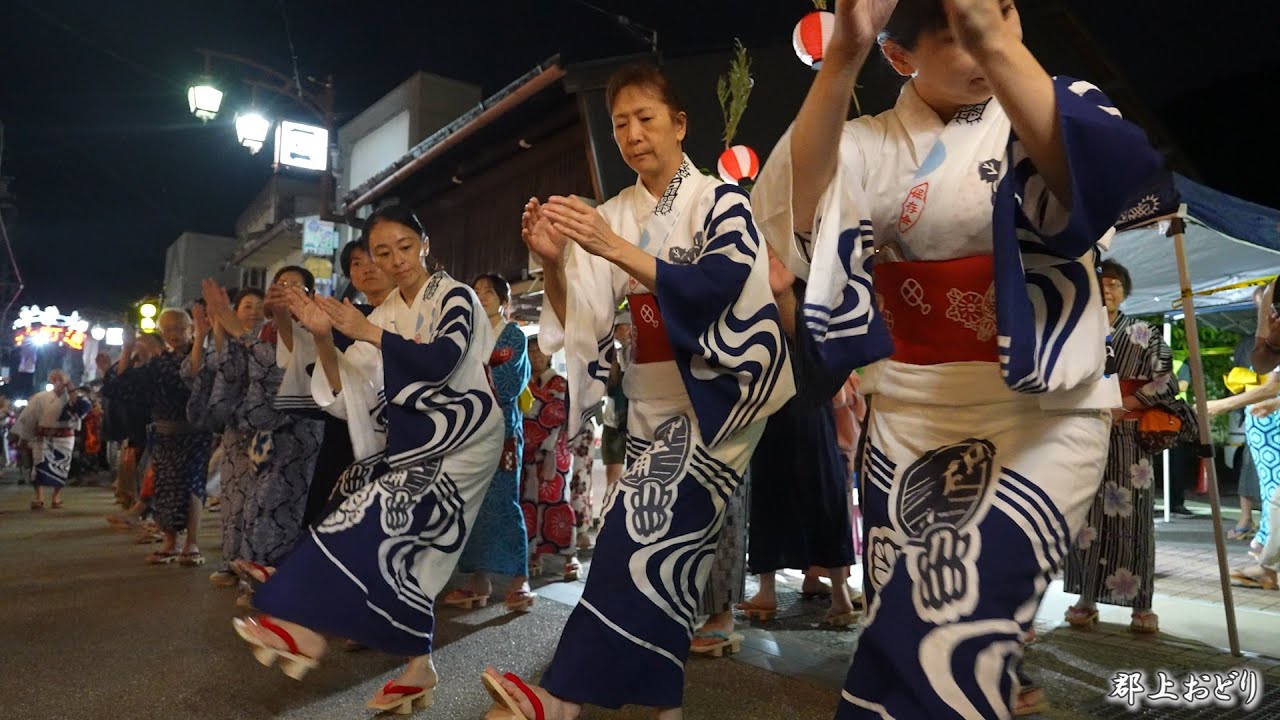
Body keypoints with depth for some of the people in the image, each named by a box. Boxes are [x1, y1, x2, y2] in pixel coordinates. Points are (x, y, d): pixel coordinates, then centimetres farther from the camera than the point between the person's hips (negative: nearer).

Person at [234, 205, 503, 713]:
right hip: (411, 439, 7)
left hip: (458, 434, -7)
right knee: (405, 543, -1)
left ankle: (307, 625, -15)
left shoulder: (454, 296, -3)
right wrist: (324, 339, -8)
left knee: (381, 512, -21)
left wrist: (368, 333, -21)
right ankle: (418, 667, 7)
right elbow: (347, 395, 7)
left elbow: (440, 362, -21)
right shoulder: (384, 315, 14)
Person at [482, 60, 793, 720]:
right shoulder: (611, 217, 8)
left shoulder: (721, 200, -2)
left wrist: (614, 249, -29)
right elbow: (583, 324, 0)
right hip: (653, 395, 5)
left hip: (718, 384, -4)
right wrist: (554, 264, -19)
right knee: (668, 537, 0)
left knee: (651, 522, -19)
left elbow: (713, 286, -21)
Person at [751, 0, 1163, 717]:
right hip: (910, 417, 3)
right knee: (903, 642, 12)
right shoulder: (871, 143, 3)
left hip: (1041, 414, -2)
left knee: (950, 650, -16)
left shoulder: (1060, 105, 1)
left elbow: (1098, 185, -23)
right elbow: (790, 212, -19)